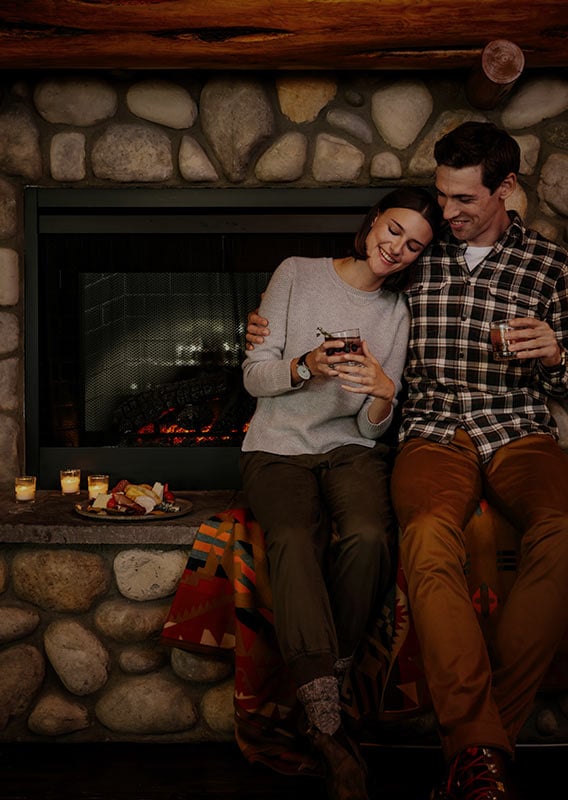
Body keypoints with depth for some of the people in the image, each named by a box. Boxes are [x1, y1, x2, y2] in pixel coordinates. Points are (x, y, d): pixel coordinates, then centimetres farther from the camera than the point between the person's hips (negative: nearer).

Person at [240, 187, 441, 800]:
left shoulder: (396, 313, 9)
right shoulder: (298, 274, 4)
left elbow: (373, 427, 4)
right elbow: (253, 375, 0)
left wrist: (383, 394, -19)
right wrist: (306, 367, -20)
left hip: (351, 450, 2)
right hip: (278, 447, -1)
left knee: (368, 537, -33)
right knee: (295, 540, -34)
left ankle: (316, 693, -16)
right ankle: (329, 732, -33)